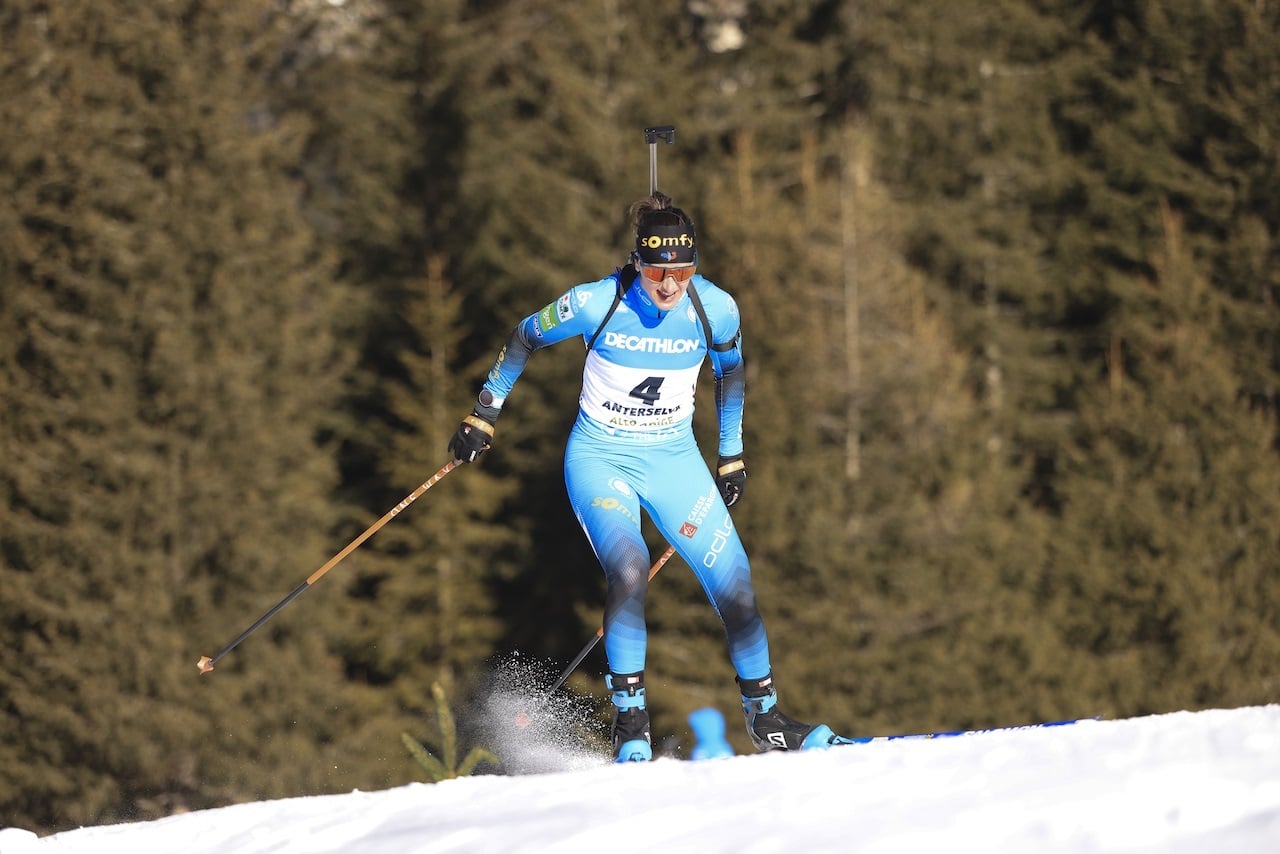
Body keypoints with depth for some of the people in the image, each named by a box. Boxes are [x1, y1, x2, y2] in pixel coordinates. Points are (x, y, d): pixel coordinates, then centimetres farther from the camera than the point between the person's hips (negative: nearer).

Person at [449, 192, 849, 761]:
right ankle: (629, 722, -17)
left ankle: (764, 718, 18)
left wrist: (731, 455, 17)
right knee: (630, 568, -29)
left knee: (735, 586, -3)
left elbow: (729, 371, 11)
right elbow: (524, 338, -1)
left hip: (673, 458, 3)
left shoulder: (715, 309, -11)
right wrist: (483, 416, 3)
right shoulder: (597, 303, -19)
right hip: (601, 458, -3)